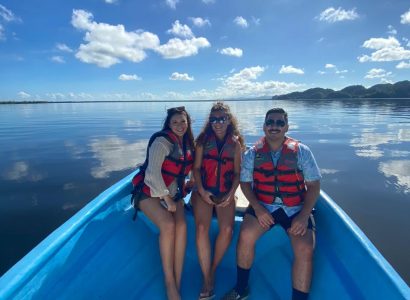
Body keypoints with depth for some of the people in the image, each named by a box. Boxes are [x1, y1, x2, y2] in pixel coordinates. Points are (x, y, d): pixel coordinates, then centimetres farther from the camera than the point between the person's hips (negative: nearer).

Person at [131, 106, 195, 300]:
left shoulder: (187, 143, 8)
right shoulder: (162, 141, -15)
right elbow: (153, 173, -20)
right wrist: (167, 198, -16)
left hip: (173, 193, 5)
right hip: (150, 191, -5)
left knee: (181, 225, -21)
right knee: (168, 225, -28)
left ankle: (177, 282, -14)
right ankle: (169, 283, -13)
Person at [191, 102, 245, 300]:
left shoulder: (235, 144, 7)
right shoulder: (203, 140, 5)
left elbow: (237, 173, 6)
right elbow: (196, 168, 2)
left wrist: (231, 194, -8)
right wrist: (201, 190, -10)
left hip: (226, 193, 1)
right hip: (203, 191, 0)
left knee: (227, 229, -22)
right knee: (202, 228, -25)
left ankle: (213, 270, 4)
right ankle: (207, 280, -11)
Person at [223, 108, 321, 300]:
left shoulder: (301, 152, -2)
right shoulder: (253, 153, 1)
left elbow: (314, 185, -2)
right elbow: (245, 183, 2)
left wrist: (304, 215, -12)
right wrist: (257, 208, -13)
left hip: (296, 208, 0)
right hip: (263, 206, 1)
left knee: (305, 250, -22)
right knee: (245, 235, -23)